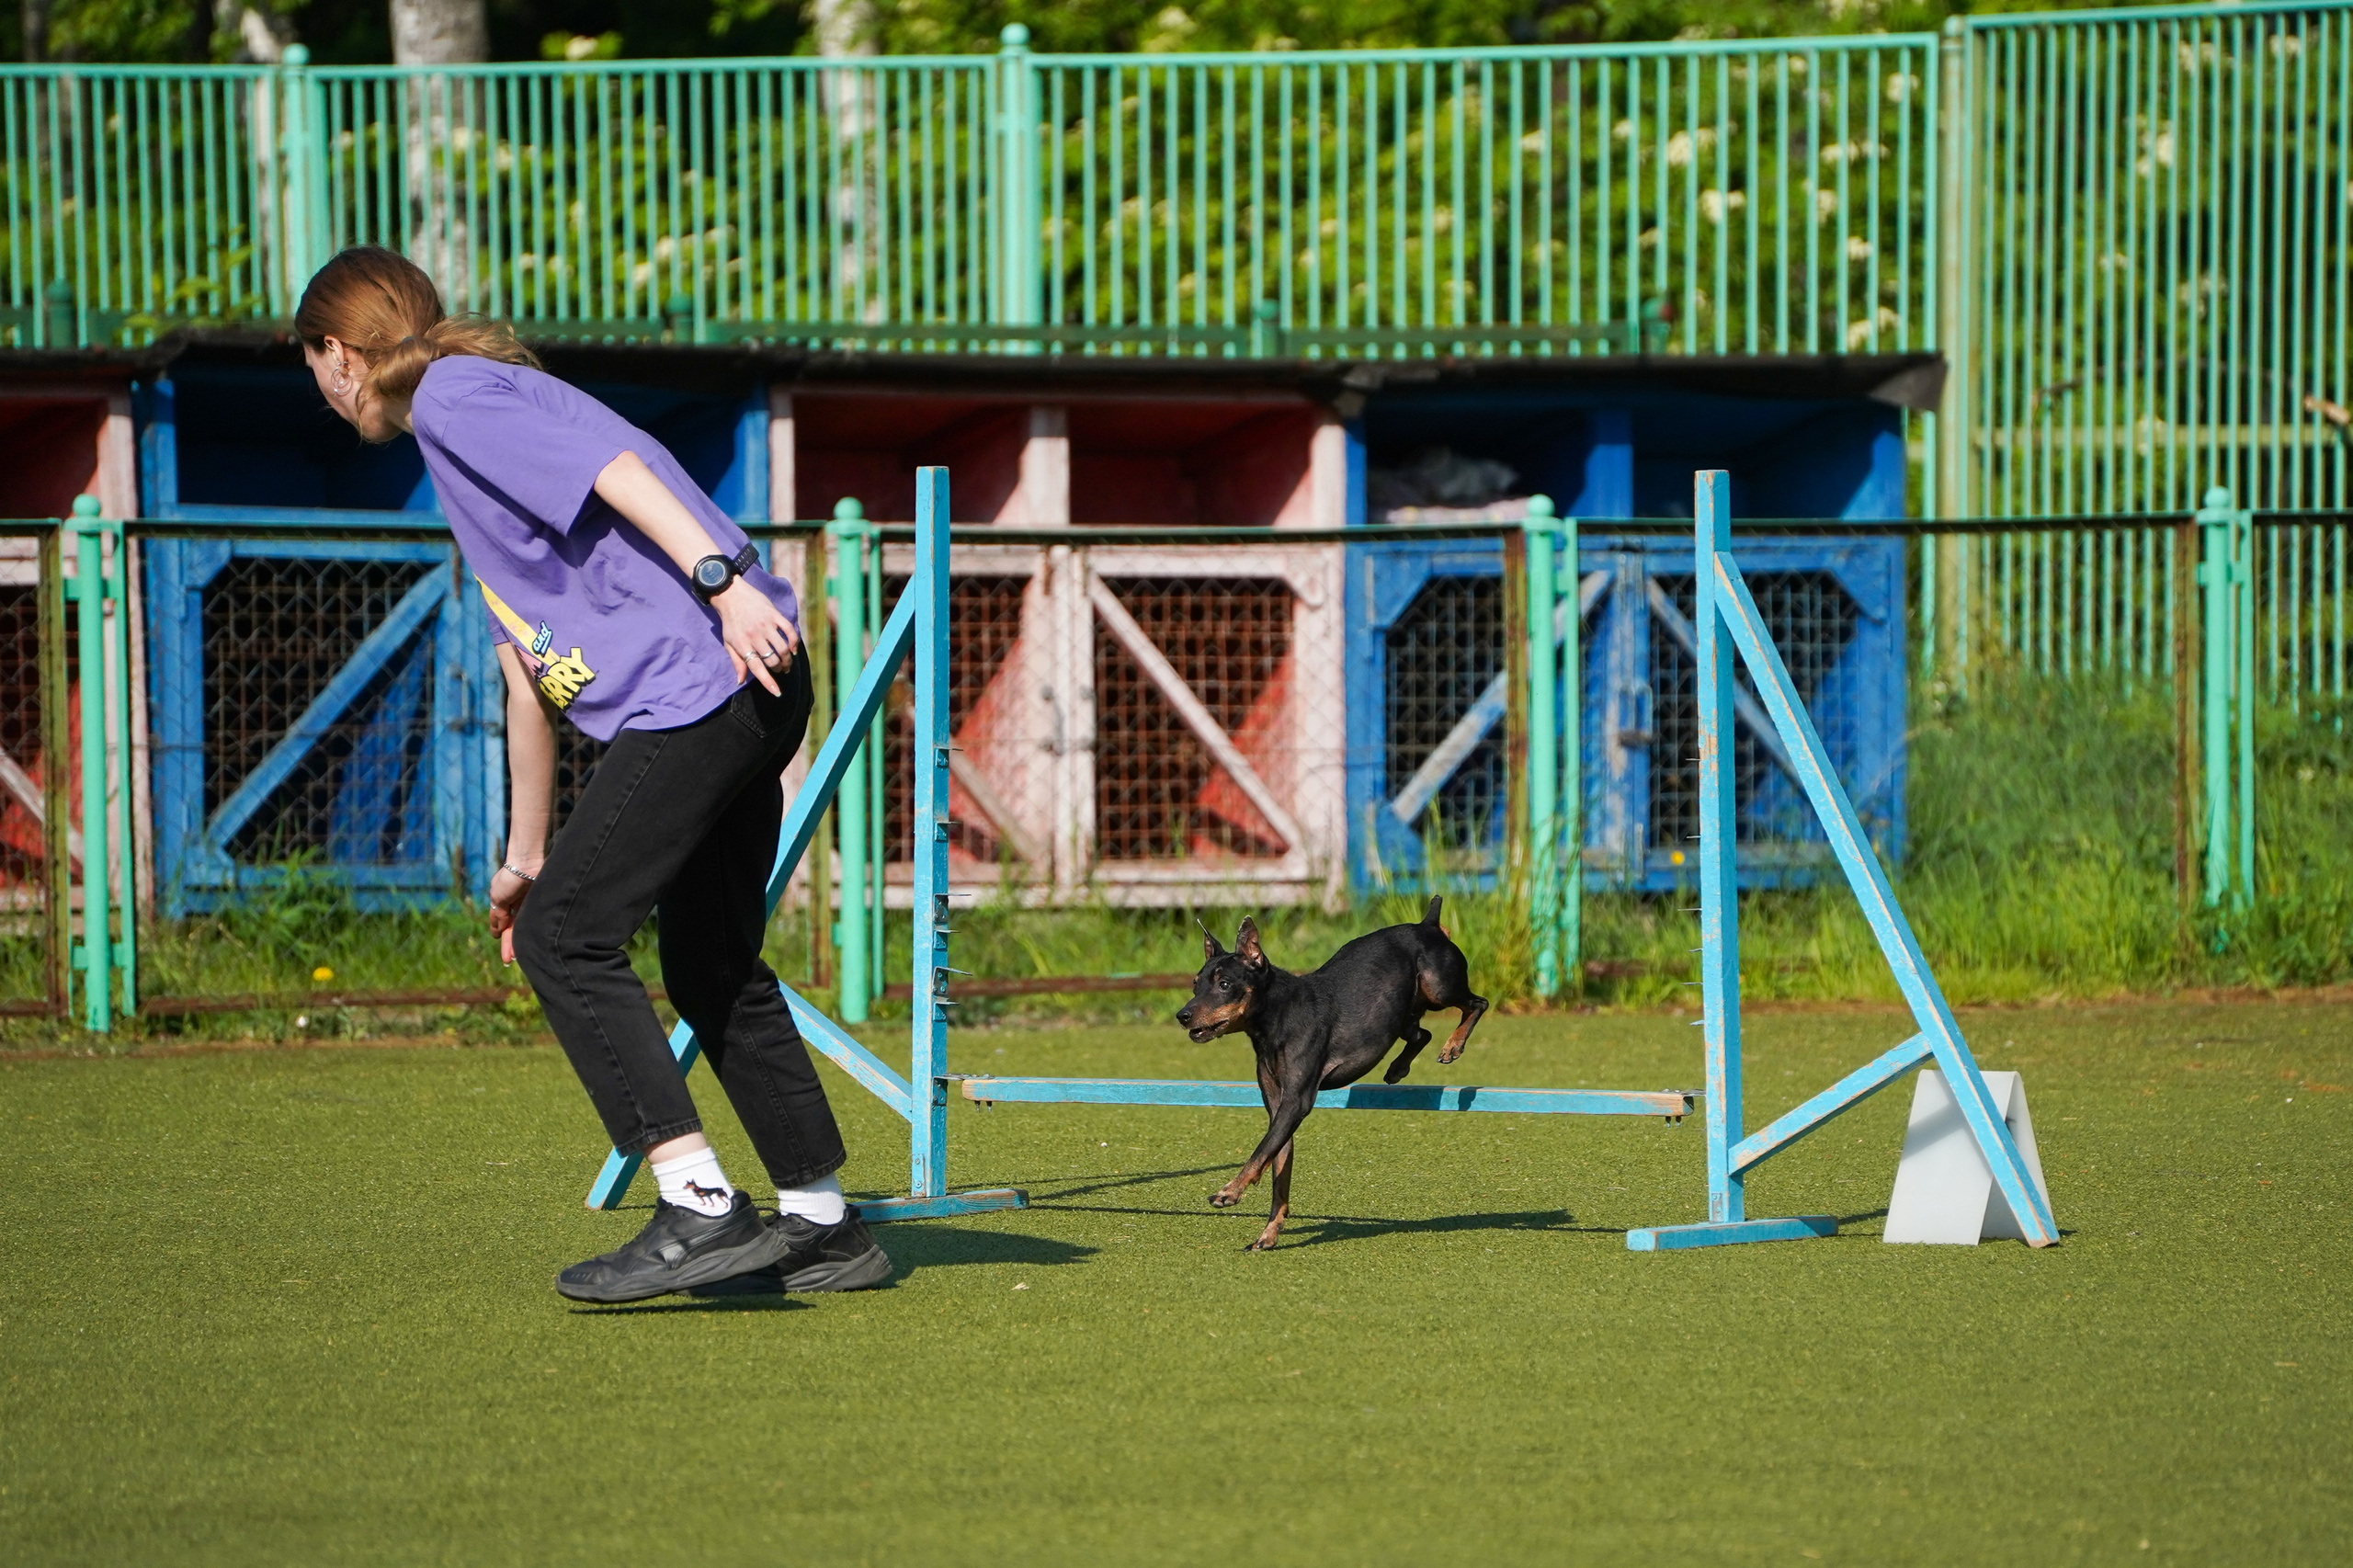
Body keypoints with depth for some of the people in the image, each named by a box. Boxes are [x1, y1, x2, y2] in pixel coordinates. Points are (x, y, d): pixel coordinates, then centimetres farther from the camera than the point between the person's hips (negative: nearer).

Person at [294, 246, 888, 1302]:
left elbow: (616, 468, -16)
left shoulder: (456, 395, 1)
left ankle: (702, 1210, -16)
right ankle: (822, 1224, 22)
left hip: (703, 681, -10)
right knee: (709, 967, 17)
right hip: (741, 699, 10)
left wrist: (724, 581, -28)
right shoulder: (458, 434, 30)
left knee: (563, 936, -11)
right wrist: (524, 857, 35)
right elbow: (529, 677, 33)